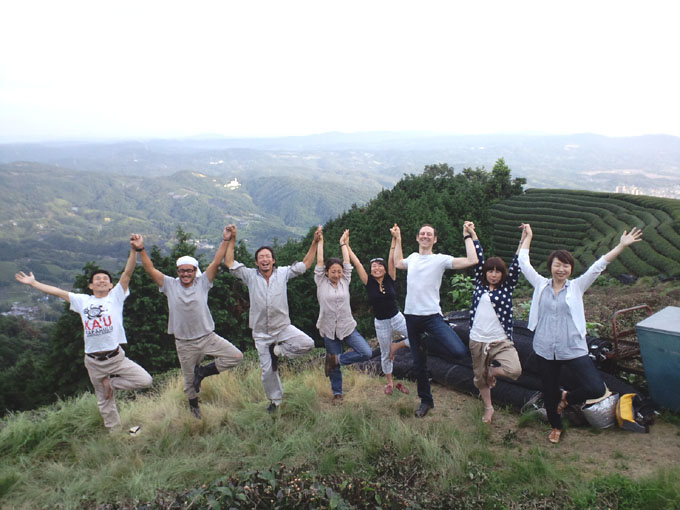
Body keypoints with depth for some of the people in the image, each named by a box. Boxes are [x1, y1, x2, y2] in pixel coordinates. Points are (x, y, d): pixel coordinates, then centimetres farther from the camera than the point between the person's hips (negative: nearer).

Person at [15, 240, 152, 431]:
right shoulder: (83, 301, 9)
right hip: (93, 361, 2)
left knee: (145, 380, -17)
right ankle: (115, 433, 30)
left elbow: (128, 273, -11)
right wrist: (33, 283, 21)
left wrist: (133, 250, -23)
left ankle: (111, 382, 6)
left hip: (116, 357, -2)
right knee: (104, 401, 12)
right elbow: (57, 291, 17)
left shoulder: (116, 296, 0)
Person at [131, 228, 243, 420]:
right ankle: (194, 405, 42)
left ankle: (203, 371, 4)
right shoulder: (170, 285, -3)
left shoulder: (203, 283, -3)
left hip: (208, 337, 1)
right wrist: (140, 249, -24)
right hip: (184, 343, 0)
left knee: (236, 356, -14)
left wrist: (225, 241, -19)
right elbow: (150, 269, -11)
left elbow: (216, 262, -11)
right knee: (189, 379, 13)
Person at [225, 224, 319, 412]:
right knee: (267, 370, 8)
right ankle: (275, 399, 33)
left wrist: (315, 242, -7)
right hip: (261, 332, 0)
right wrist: (232, 239, -14)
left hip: (283, 327, 0)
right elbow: (229, 263, -7)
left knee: (307, 343, -24)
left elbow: (305, 264, 1)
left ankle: (277, 350, 0)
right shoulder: (250, 276, -3)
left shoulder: (283, 273, -2)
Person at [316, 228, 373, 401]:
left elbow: (347, 262, 4)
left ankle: (336, 359, 2)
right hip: (329, 330, -2)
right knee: (335, 367, 7)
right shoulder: (321, 283, -1)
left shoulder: (345, 281, 4)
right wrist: (320, 242, -3)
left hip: (347, 327, 2)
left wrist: (343, 243, 11)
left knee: (366, 353, -14)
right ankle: (337, 393, 28)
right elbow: (319, 262, -6)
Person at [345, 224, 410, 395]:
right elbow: (357, 263, -10)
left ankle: (396, 346, 8)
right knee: (385, 354, 12)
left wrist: (394, 239, -19)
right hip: (380, 323, 0)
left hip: (397, 317, 0)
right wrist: (346, 245, -10)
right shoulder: (369, 282, -7)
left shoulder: (390, 279, -6)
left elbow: (392, 259, -14)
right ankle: (390, 382, 33)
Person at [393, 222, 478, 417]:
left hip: (432, 315, -4)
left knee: (459, 351, -26)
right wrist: (397, 239, 33)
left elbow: (472, 260, -14)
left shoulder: (441, 259, -4)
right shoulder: (412, 258, 12)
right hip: (411, 315, 4)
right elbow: (397, 263, 35)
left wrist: (467, 236, -8)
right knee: (418, 363, 13)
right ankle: (426, 401, 30)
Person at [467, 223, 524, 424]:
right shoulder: (480, 284, 6)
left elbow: (516, 265, -5)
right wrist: (472, 234, 6)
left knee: (515, 370, -23)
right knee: (480, 377, 13)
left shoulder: (507, 287, 3)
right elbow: (478, 259, 4)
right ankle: (488, 408, 38)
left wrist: (523, 240, -11)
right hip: (477, 340, 2)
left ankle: (492, 371, 10)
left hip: (501, 341, -2)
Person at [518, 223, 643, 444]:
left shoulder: (577, 287, 0)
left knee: (596, 389, -14)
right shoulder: (541, 285, 1)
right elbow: (524, 263, 5)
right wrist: (528, 236, 13)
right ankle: (556, 427, 42)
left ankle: (567, 397, 19)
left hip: (573, 349, -1)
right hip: (545, 350, 1)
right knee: (549, 392, 14)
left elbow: (598, 266, -6)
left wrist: (622, 246, -12)